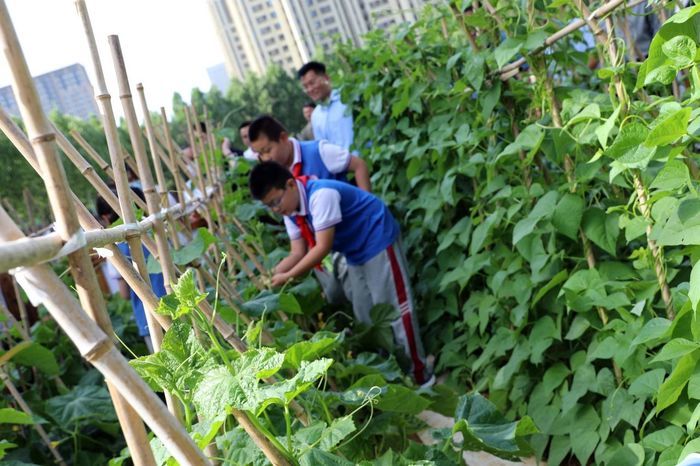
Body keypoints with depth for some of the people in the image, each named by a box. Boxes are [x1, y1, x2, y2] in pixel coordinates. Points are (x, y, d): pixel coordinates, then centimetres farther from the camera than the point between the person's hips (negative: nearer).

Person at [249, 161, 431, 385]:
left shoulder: (321, 195, -30)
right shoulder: (291, 211, -2)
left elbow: (322, 248, -31)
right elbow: (298, 253, -2)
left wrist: (288, 276, -29)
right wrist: (271, 275, -18)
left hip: (378, 241, -9)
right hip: (356, 253, 9)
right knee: (365, 314, 12)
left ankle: (420, 377, 0)